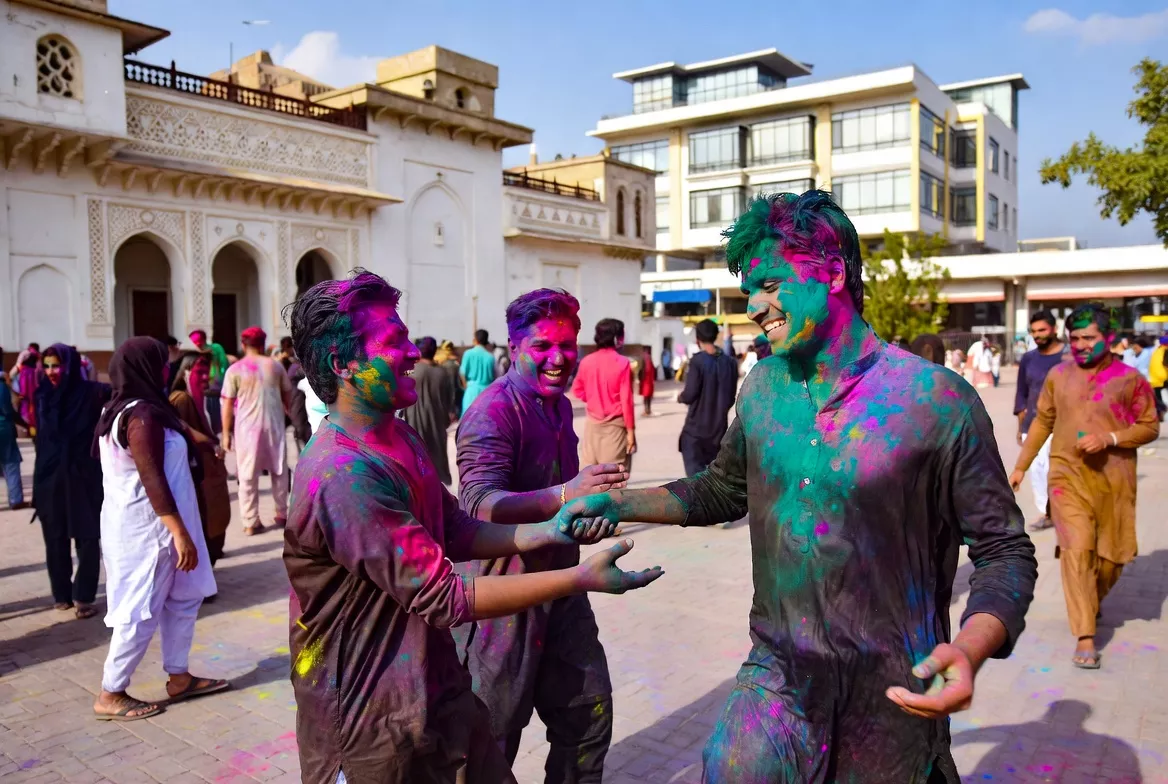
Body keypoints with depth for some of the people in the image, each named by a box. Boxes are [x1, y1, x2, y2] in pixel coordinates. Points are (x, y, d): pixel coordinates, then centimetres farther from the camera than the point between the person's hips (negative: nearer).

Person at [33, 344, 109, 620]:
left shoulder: (92, 393, -7)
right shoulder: (43, 395, 4)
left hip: (84, 477, -4)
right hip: (49, 478, 4)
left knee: (87, 539, 1)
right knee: (55, 540, 11)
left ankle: (84, 597, 11)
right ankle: (62, 594, 24)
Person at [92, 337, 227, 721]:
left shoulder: (126, 410, 9)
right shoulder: (142, 415, -21)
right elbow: (153, 481, -25)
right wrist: (180, 534, -24)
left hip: (143, 525, 10)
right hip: (146, 528, -10)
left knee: (183, 598, 16)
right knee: (141, 611, 2)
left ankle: (178, 677, 26)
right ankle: (110, 696, 15)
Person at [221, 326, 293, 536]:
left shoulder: (235, 370, -3)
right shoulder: (275, 365, 4)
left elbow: (227, 404, -4)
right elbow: (288, 395, 11)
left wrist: (226, 433, 2)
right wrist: (288, 415, 27)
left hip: (247, 428, -2)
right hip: (274, 425, 2)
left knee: (248, 477, 5)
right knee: (279, 471, 16)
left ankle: (251, 523, 7)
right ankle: (282, 514, 25)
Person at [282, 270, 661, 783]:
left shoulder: (399, 437, 4)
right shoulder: (344, 474, -26)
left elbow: (458, 533, 7)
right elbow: (442, 598, -25)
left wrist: (547, 532, -9)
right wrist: (583, 578, -23)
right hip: (370, 720, -8)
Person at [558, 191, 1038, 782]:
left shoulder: (938, 401, -14)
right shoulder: (762, 389, 0)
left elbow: (1005, 552, -8)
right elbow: (723, 490, 15)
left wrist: (968, 650, -27)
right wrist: (619, 504, 2)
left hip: (890, 704, -3)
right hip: (775, 680, 3)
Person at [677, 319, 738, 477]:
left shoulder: (698, 361, -14)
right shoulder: (730, 362, 3)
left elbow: (690, 394, -16)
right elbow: (731, 396, 8)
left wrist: (680, 397, 6)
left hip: (696, 426, -5)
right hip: (719, 426, 6)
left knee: (695, 470, -2)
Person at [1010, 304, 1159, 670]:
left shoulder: (1130, 378, -2)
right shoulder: (1058, 375, 4)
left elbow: (1150, 427, 0)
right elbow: (1042, 422, 12)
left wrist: (1109, 438, -18)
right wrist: (1021, 466, 13)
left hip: (1114, 479, 0)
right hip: (1068, 476, 0)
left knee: (1112, 553, 10)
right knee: (1077, 550, -11)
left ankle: (1093, 602, 42)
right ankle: (1084, 637, -8)